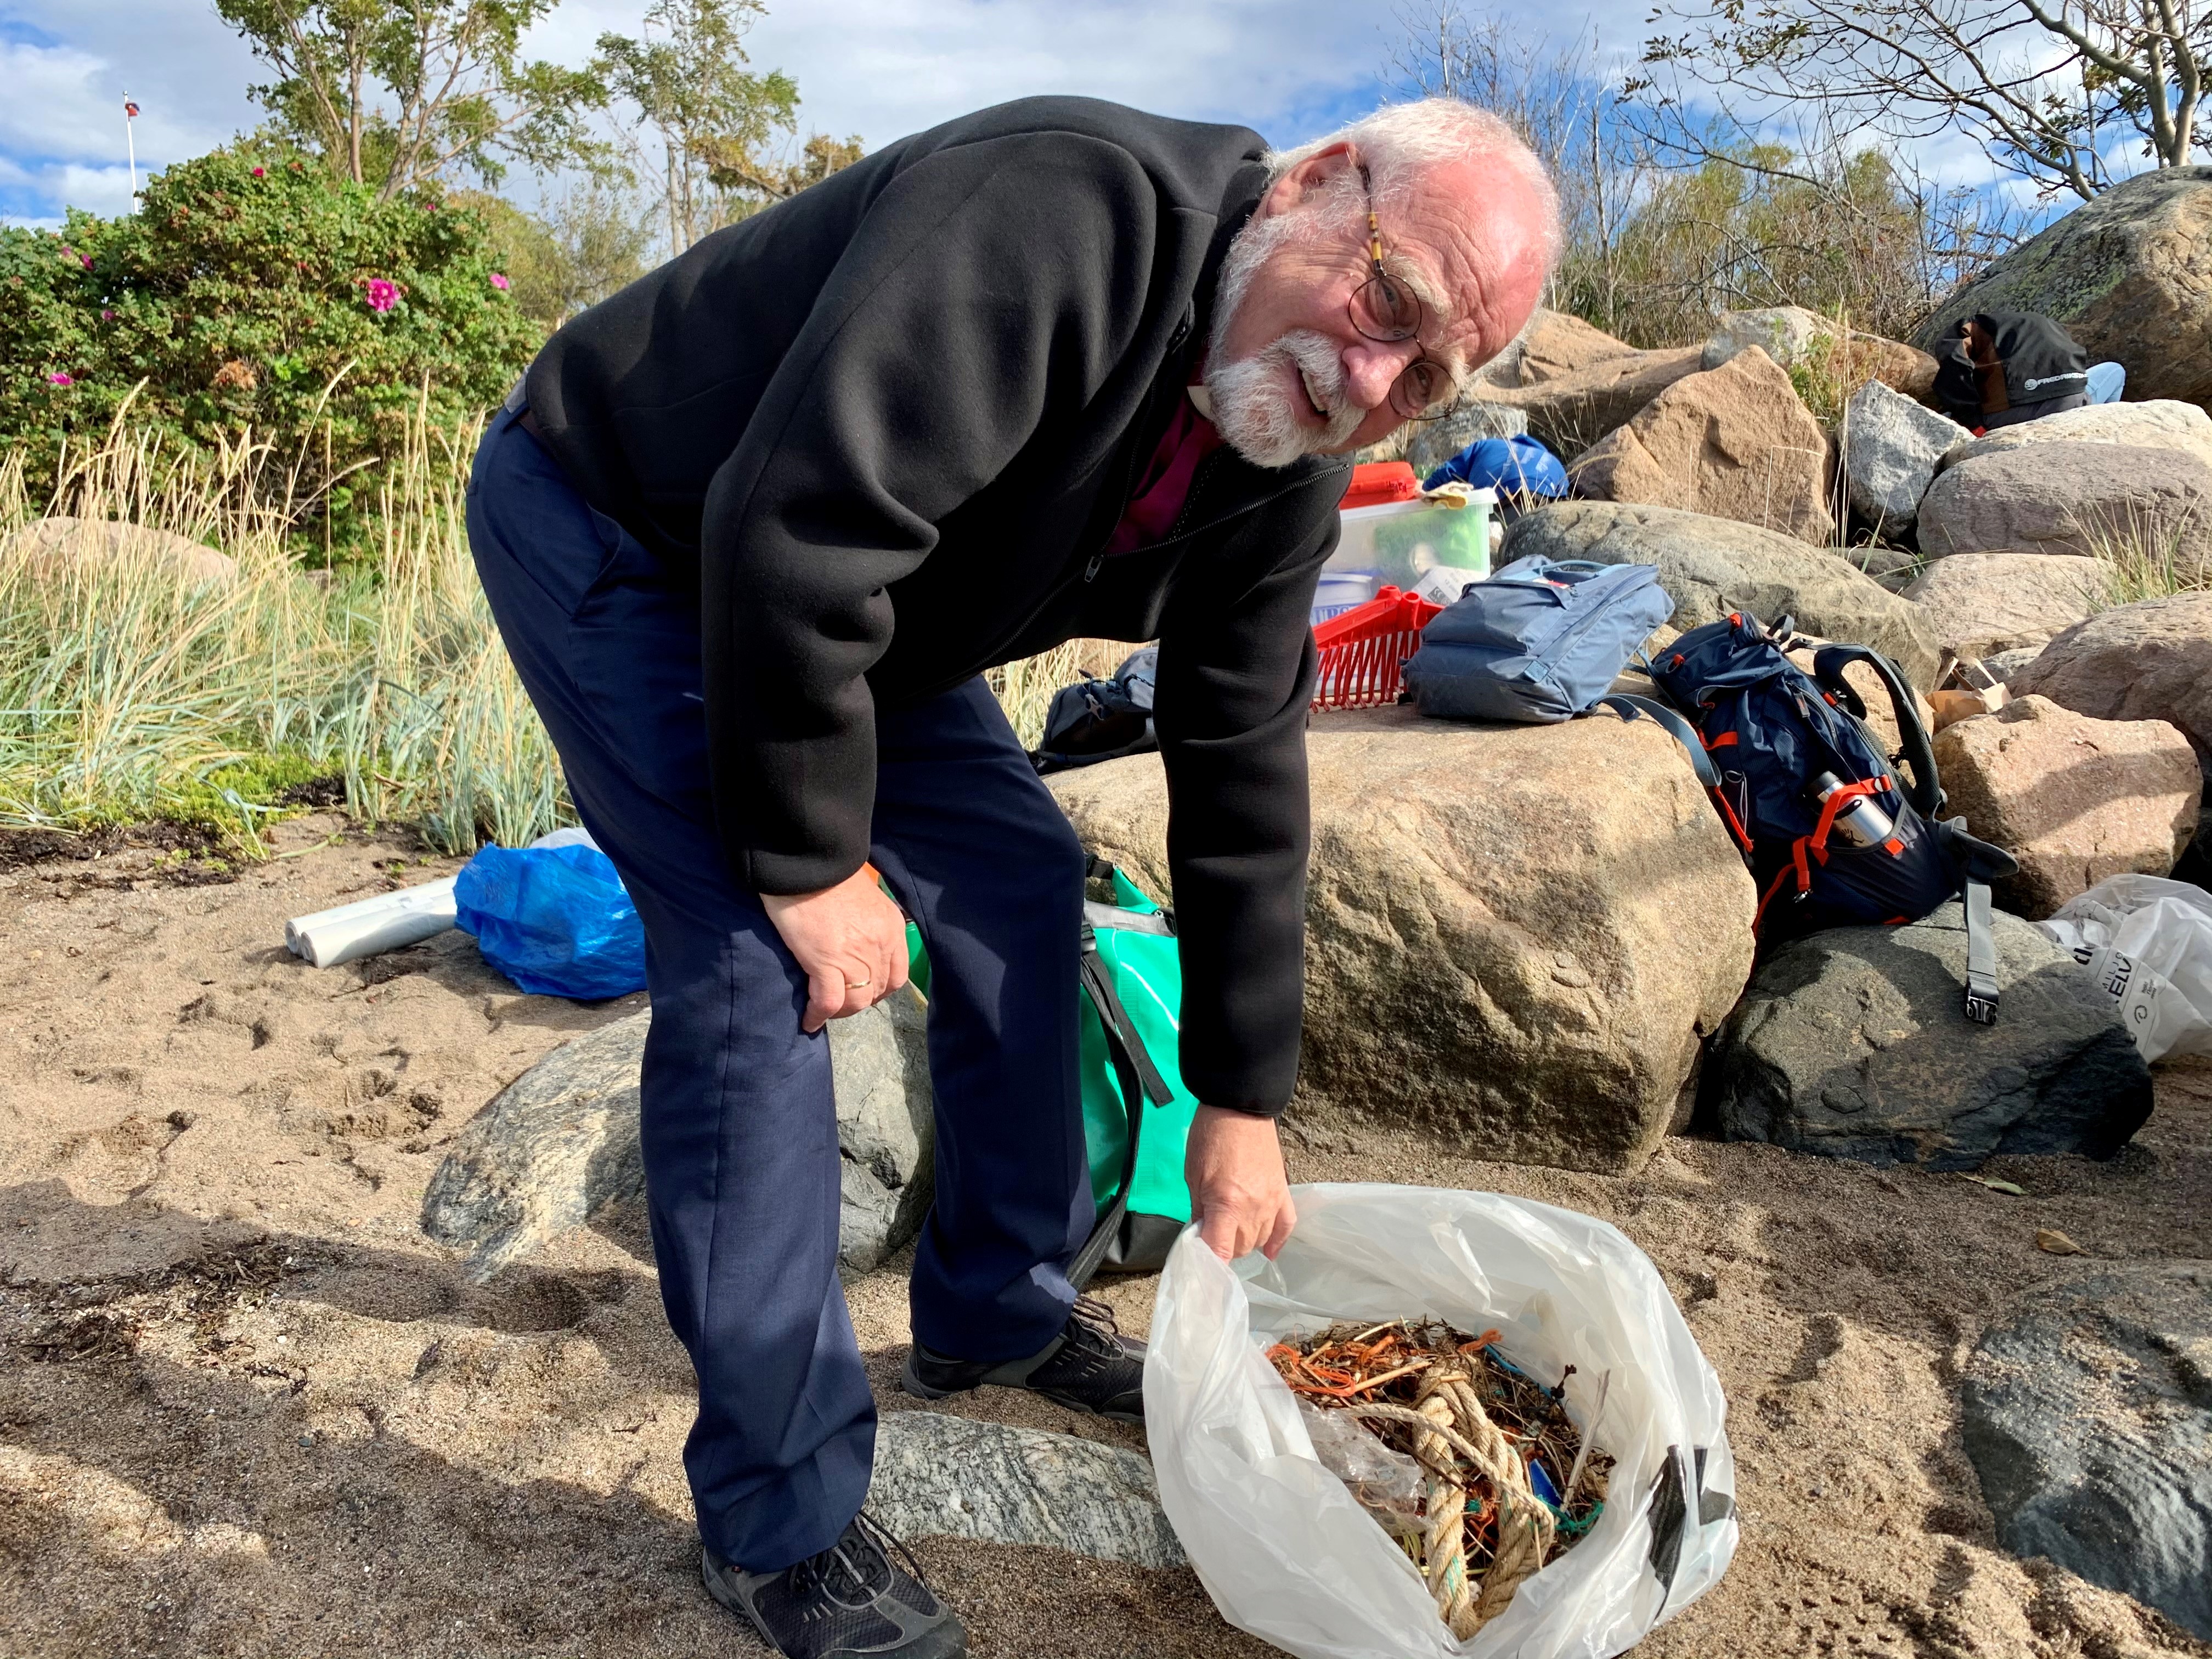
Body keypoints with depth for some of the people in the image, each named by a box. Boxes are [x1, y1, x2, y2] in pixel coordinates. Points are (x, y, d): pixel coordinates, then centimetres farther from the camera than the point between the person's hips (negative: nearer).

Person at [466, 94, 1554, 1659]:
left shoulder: (1289, 459, -6)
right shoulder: (1064, 211, -33)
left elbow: (1241, 766, -2)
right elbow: (794, 528, -38)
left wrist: (1243, 1103, 1)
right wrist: (810, 864, -26)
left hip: (842, 599, 8)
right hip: (609, 527, -8)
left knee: (1023, 877, 5)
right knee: (758, 967, -18)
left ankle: (1001, 1313, 25)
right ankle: (780, 1523, -3)